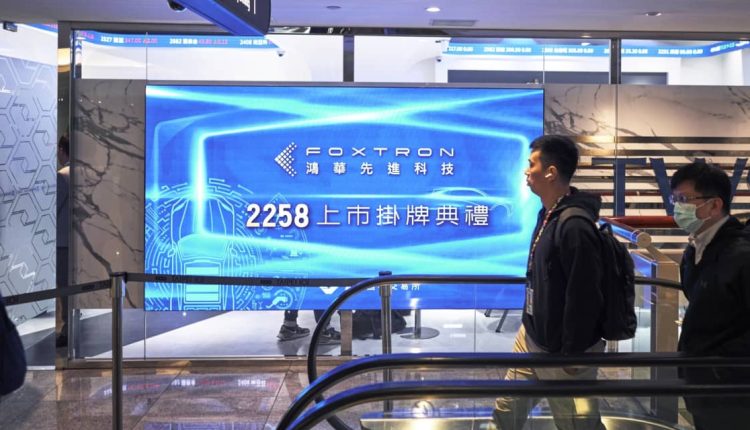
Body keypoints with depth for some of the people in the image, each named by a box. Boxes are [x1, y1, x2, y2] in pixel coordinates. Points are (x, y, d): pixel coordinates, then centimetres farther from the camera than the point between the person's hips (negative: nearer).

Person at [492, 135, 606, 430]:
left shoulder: (575, 226, -26)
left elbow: (584, 298, -26)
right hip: (531, 336, 9)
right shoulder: (548, 214, 6)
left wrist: (573, 354, -20)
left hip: (561, 350, -9)